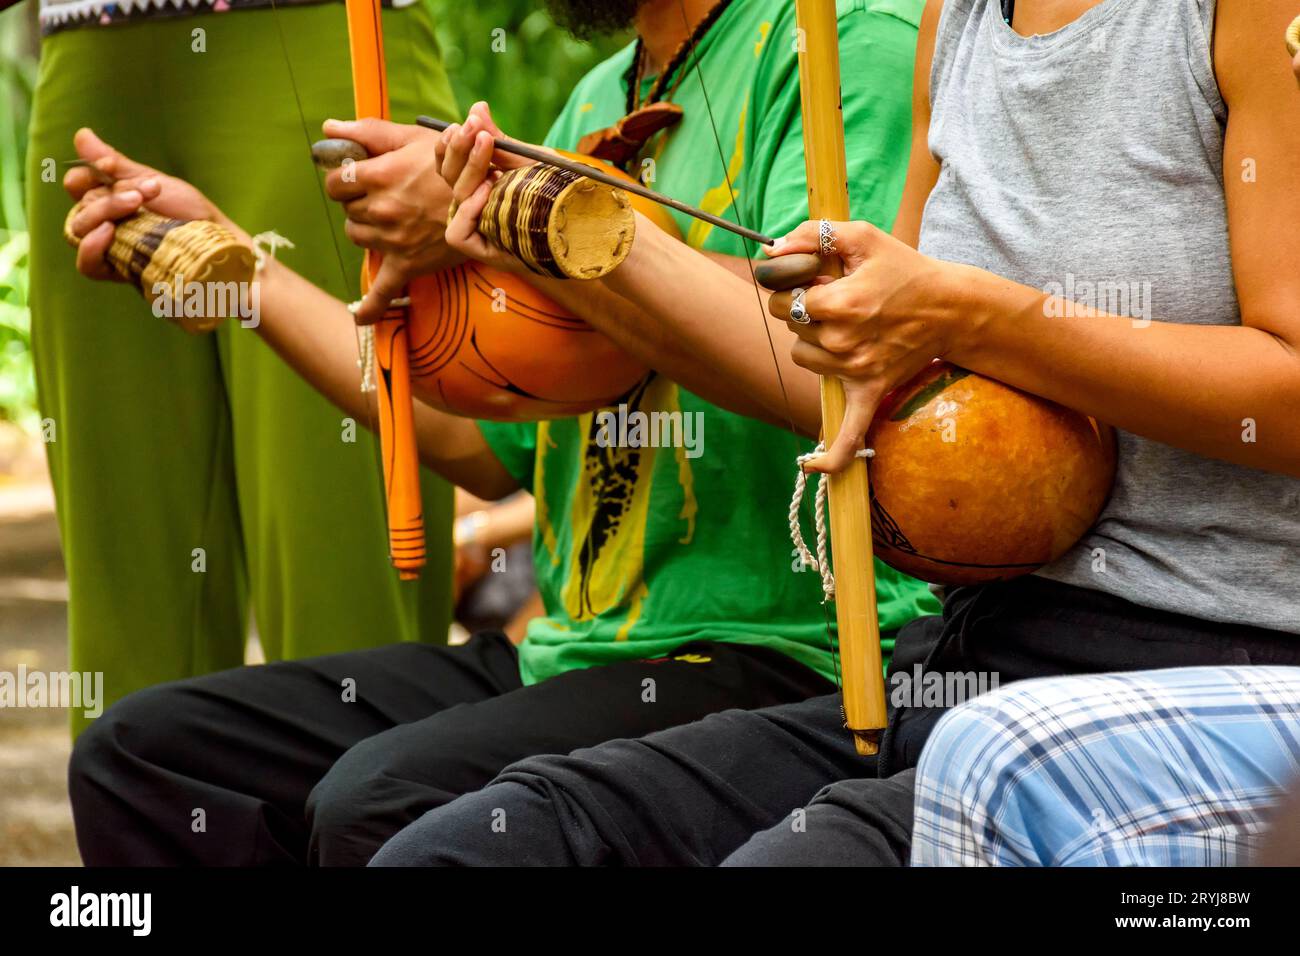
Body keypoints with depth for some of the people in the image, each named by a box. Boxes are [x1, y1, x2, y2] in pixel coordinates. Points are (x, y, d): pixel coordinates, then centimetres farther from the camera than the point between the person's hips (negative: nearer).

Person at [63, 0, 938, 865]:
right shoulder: (600, 102, 19)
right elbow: (489, 442, 19)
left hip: (783, 654, -9)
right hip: (567, 649, 9)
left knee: (382, 800, -32)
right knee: (141, 751, 0)